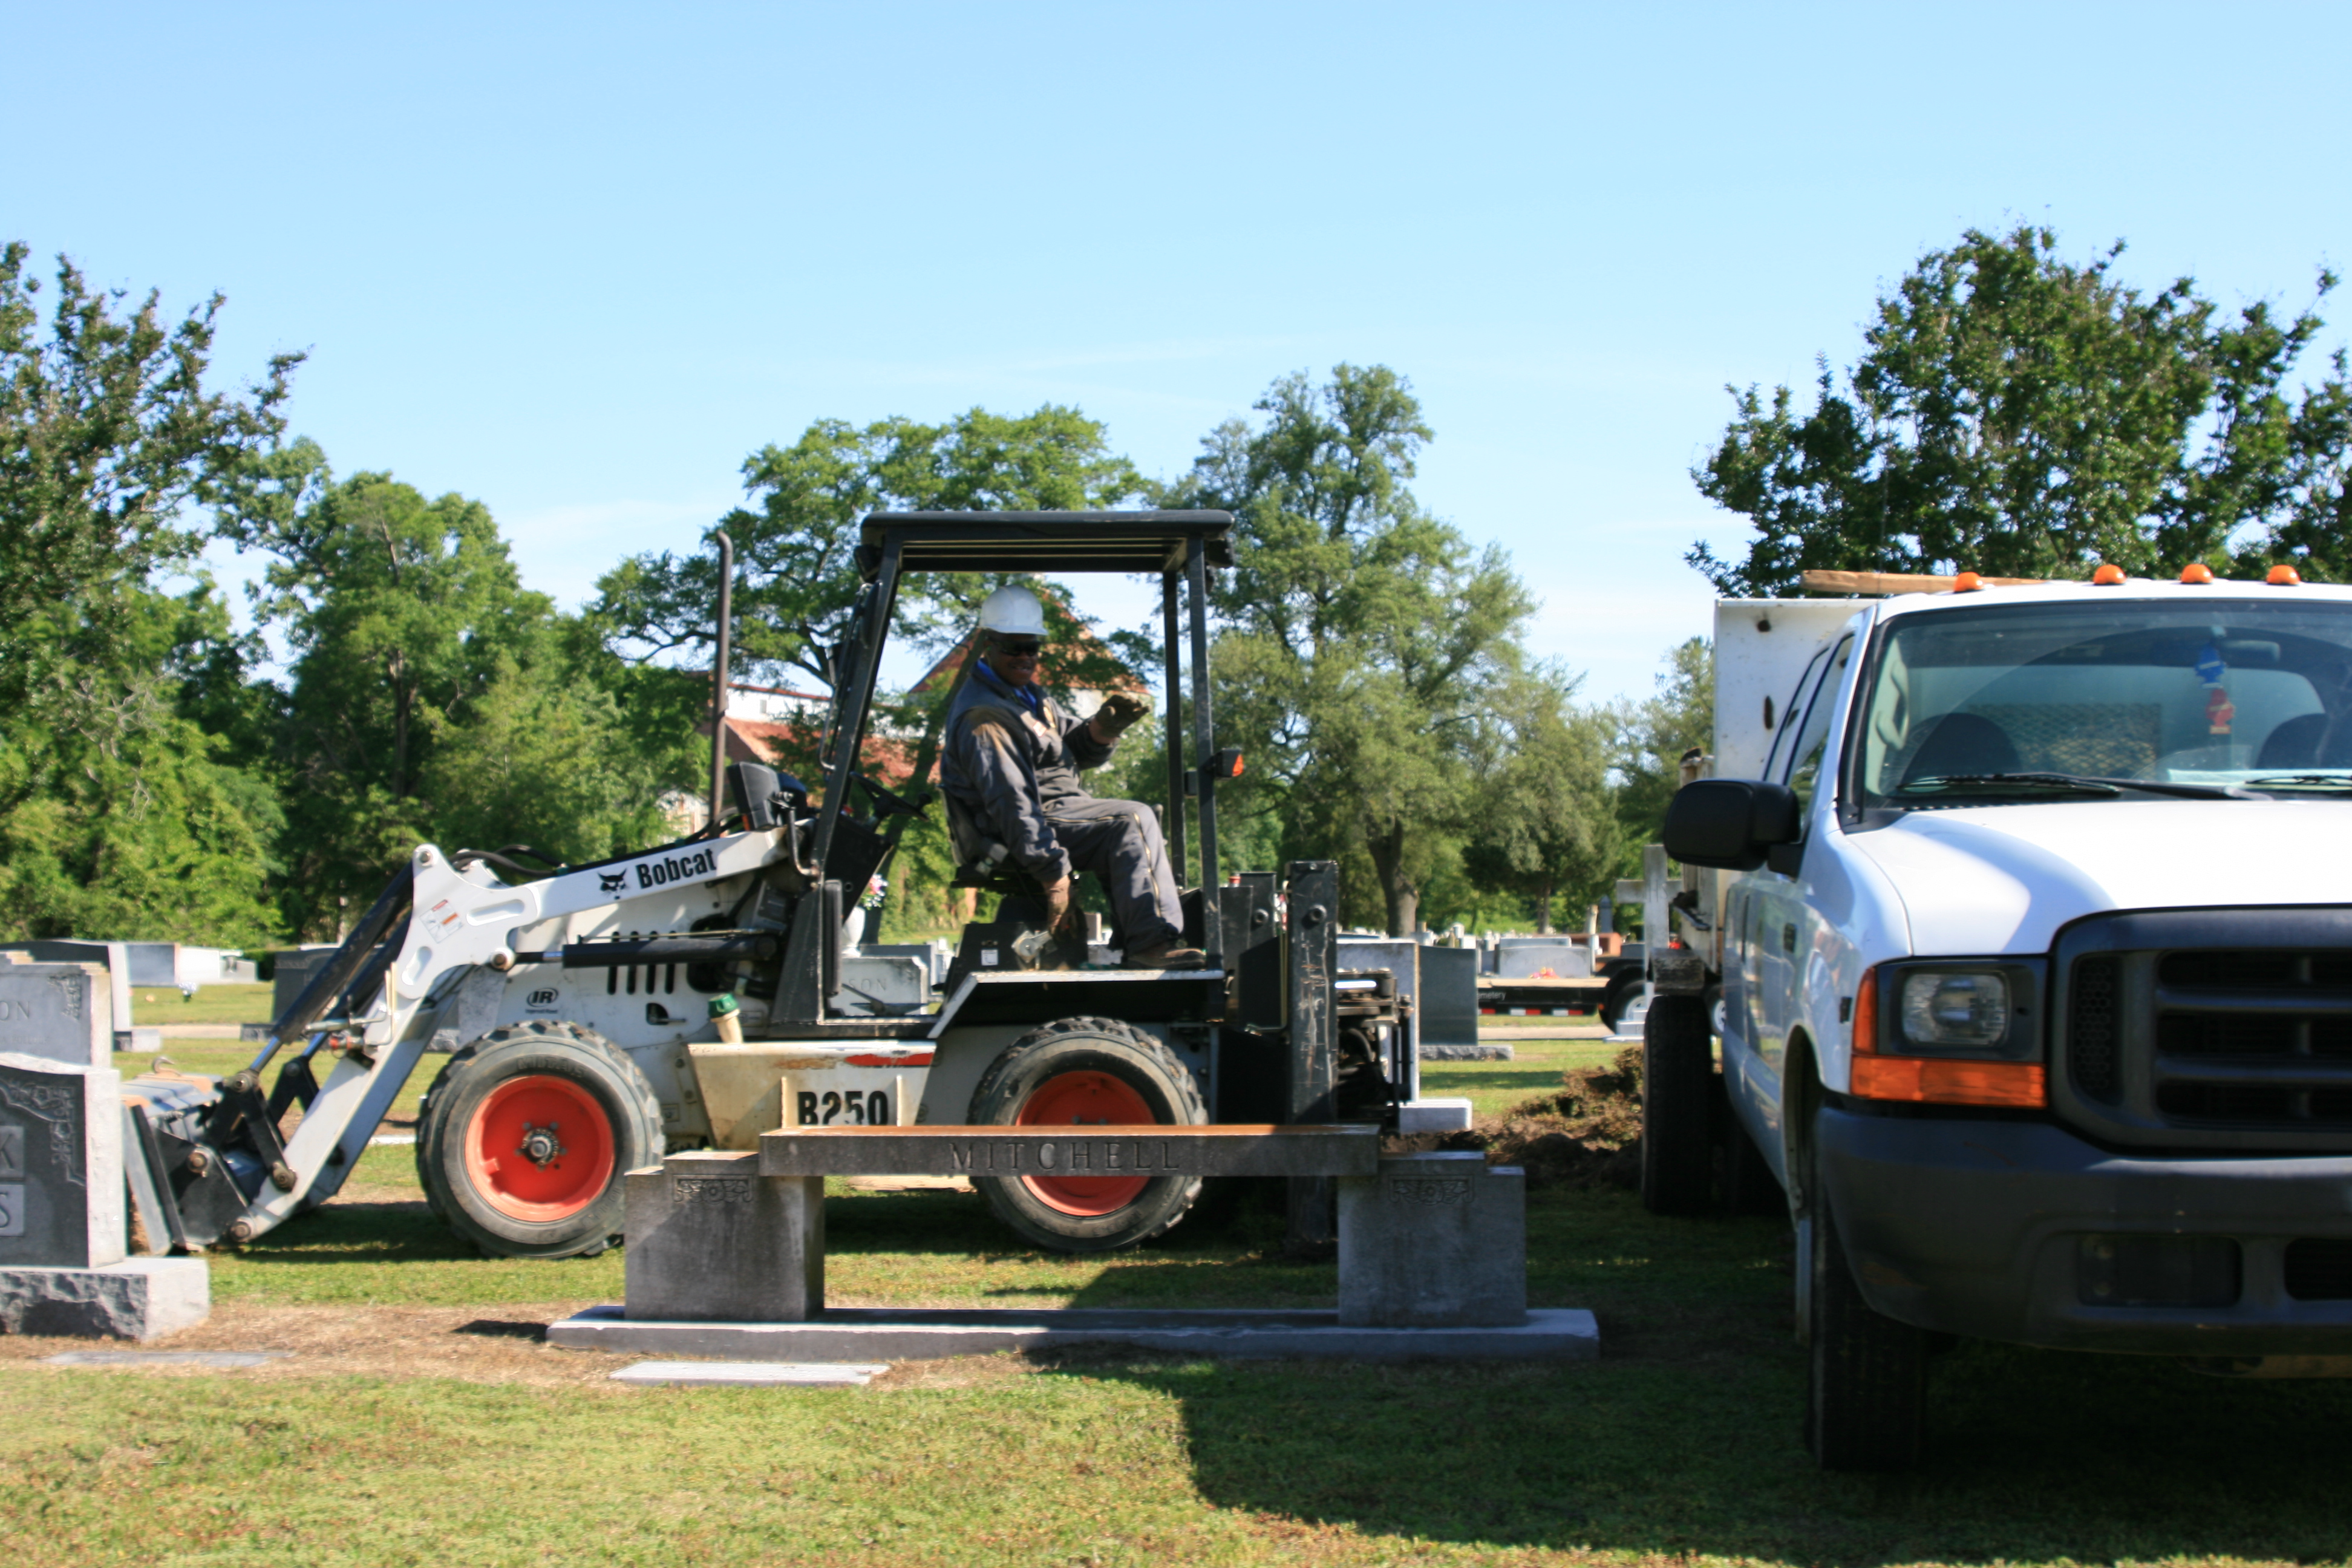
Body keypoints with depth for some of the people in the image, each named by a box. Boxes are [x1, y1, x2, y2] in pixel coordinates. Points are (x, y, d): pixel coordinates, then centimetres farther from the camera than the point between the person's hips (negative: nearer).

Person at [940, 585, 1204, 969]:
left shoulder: (1030, 696, 19)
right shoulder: (983, 717, -17)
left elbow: (1076, 749, 19)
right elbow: (1011, 803, -24)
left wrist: (1103, 727, -6)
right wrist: (1053, 874, -28)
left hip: (1056, 811, 11)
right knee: (1132, 821, -23)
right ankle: (1150, 944, -30)